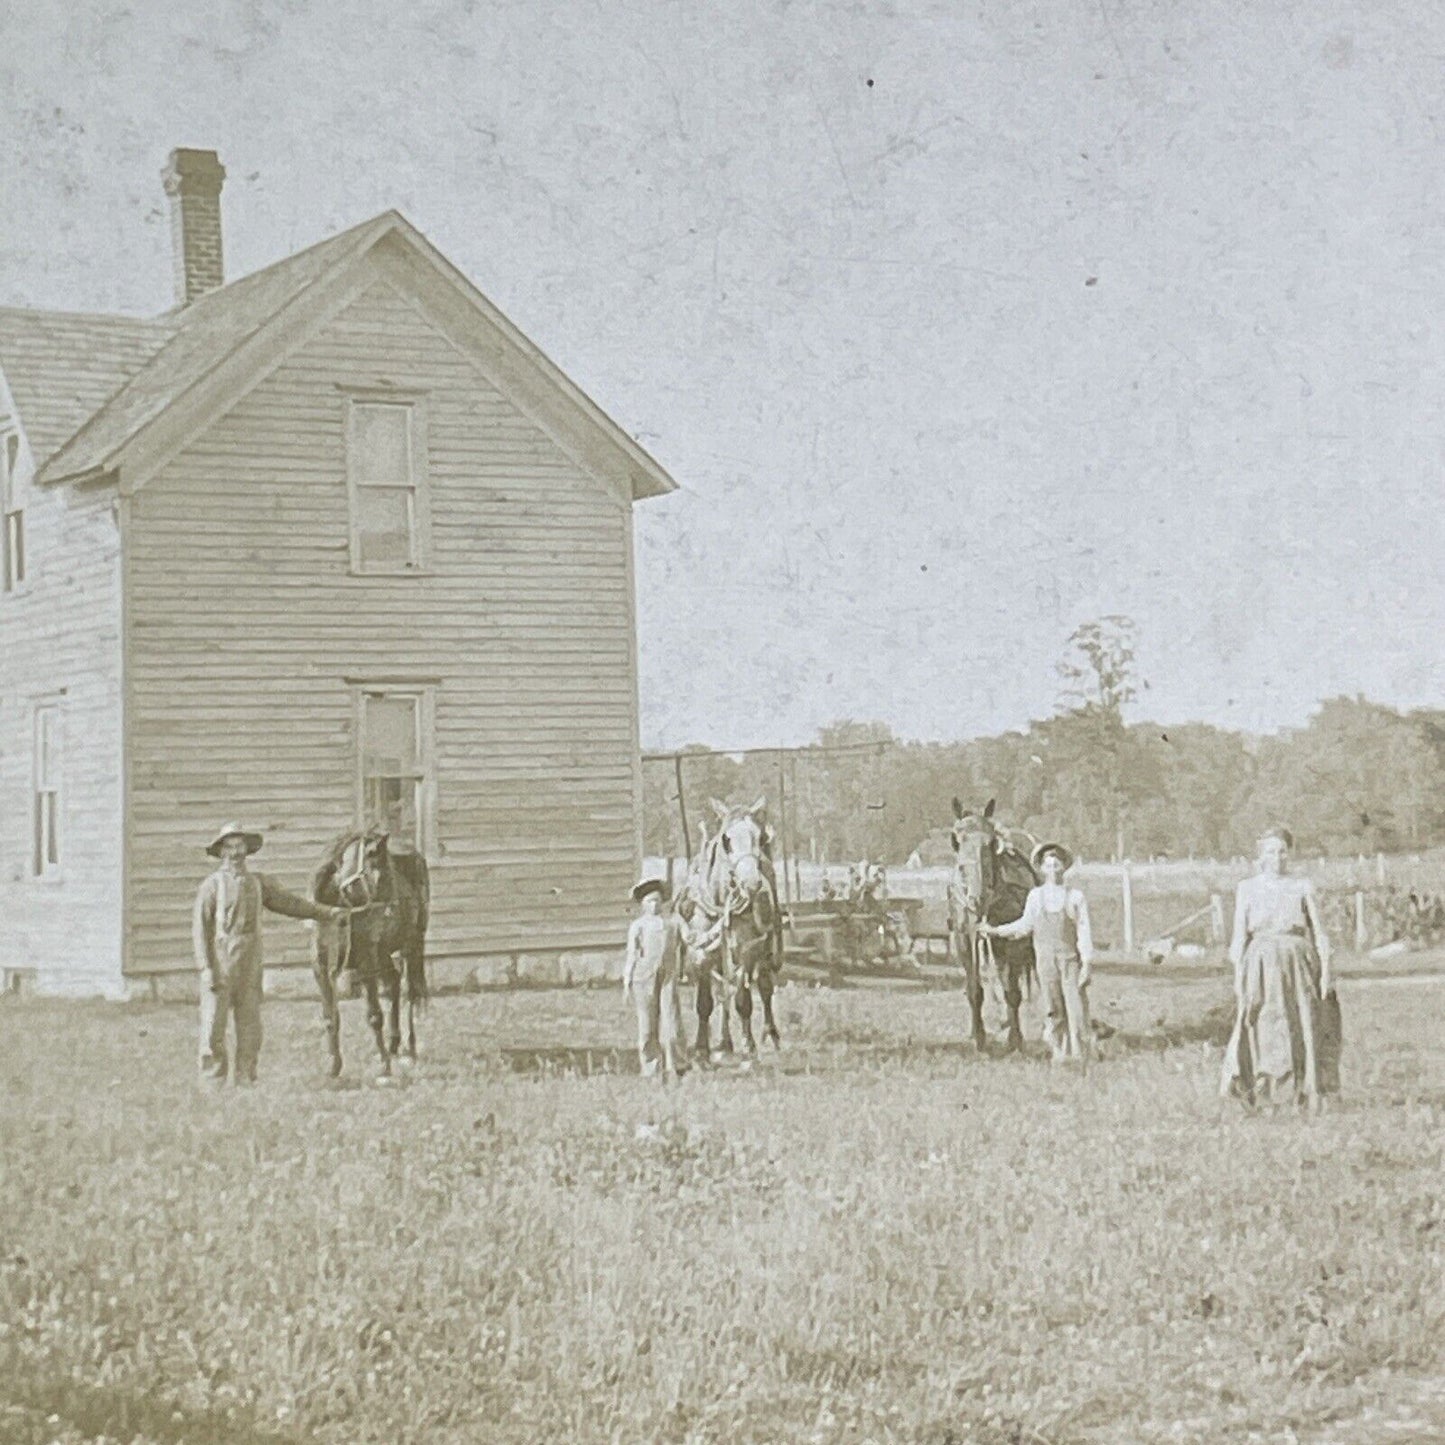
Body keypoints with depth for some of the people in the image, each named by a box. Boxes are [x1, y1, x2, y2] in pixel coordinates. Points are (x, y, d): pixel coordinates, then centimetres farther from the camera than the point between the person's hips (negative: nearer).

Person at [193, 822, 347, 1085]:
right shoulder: (211, 885, -2)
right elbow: (200, 928, -4)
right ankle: (212, 1081, 3)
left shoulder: (258, 883, 11)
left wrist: (326, 913, 18)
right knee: (214, 1024, -3)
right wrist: (206, 968, -11)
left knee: (250, 1025, 5)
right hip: (220, 962, -4)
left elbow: (288, 901, 21)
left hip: (250, 964, 4)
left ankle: (246, 1078, 12)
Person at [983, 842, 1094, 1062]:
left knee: (1076, 1005, -4)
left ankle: (1081, 1051, 8)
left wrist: (1087, 962, -8)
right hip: (1045, 960, 2)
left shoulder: (1076, 897, -1)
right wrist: (996, 931, 14)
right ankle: (1059, 1050, 15)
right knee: (1054, 1008, 4)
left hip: (1071, 959, -2)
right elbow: (1025, 925, 16)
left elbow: (1084, 932, -2)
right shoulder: (1035, 896, 6)